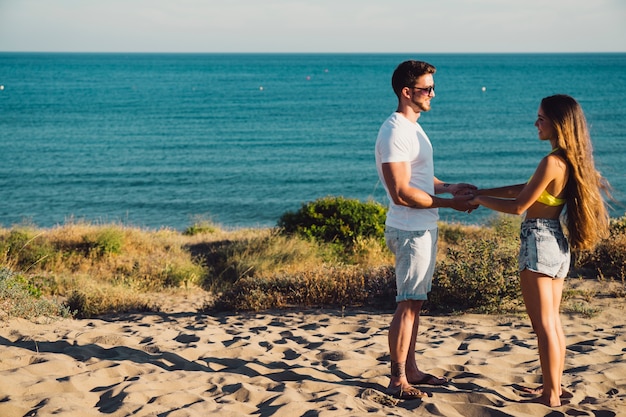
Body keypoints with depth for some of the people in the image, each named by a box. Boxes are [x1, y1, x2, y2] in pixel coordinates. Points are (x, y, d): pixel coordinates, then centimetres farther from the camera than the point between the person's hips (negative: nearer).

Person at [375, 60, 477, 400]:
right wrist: (449, 203, -18)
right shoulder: (395, 133, -19)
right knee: (407, 305, -5)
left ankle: (411, 370, 24)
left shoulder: (412, 127, 14)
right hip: (411, 231, -10)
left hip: (423, 229, 10)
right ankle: (398, 381, 3)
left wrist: (450, 187, 8)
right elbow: (402, 193, -24)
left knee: (414, 303, 15)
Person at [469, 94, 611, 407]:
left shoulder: (552, 162, -21)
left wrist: (479, 200, -2)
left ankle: (551, 395, 6)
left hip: (539, 241, -9)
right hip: (558, 243, 9)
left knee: (543, 324, -1)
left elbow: (518, 206, -16)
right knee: (552, 321, 17)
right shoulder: (570, 159, 7)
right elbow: (526, 188, 15)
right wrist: (483, 192, 14)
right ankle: (556, 386, 26)